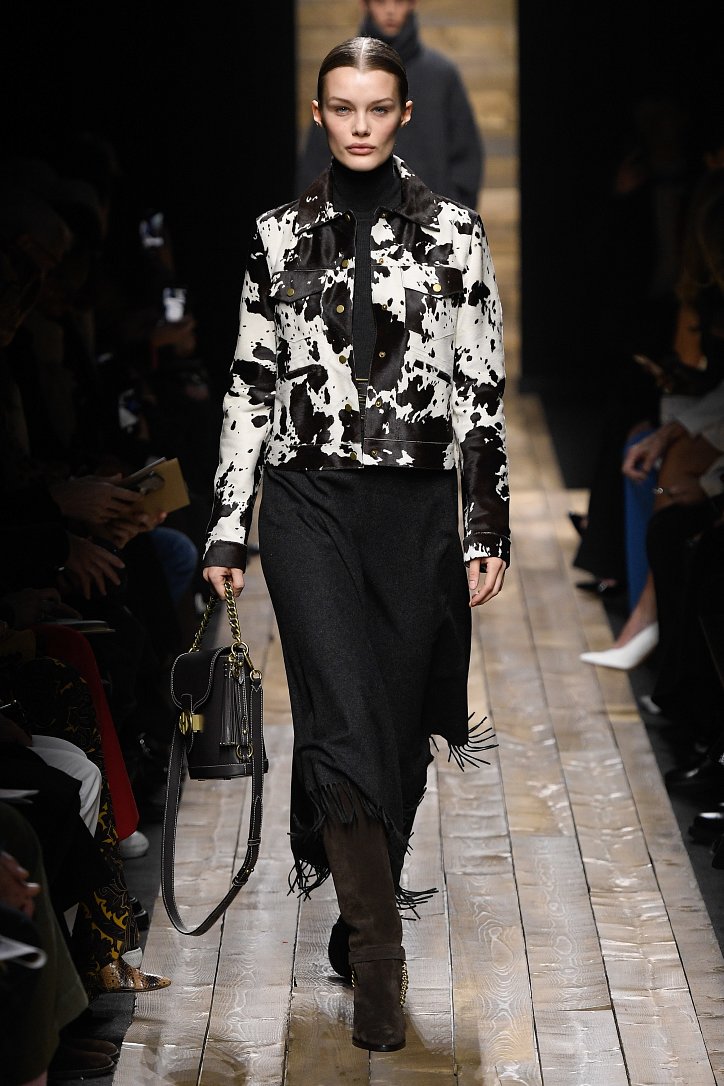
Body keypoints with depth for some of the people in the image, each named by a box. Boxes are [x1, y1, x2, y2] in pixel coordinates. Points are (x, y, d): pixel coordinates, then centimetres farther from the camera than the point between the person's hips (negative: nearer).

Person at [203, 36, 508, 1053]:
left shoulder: (454, 233, 3)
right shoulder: (282, 236, 6)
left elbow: (484, 389, 3)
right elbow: (251, 384, 9)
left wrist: (489, 531, -1)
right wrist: (229, 523, 6)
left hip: (418, 504, 1)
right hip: (310, 500, 0)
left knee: (398, 725, 6)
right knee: (343, 724, -13)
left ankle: (358, 919, 25)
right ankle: (379, 956, -8)